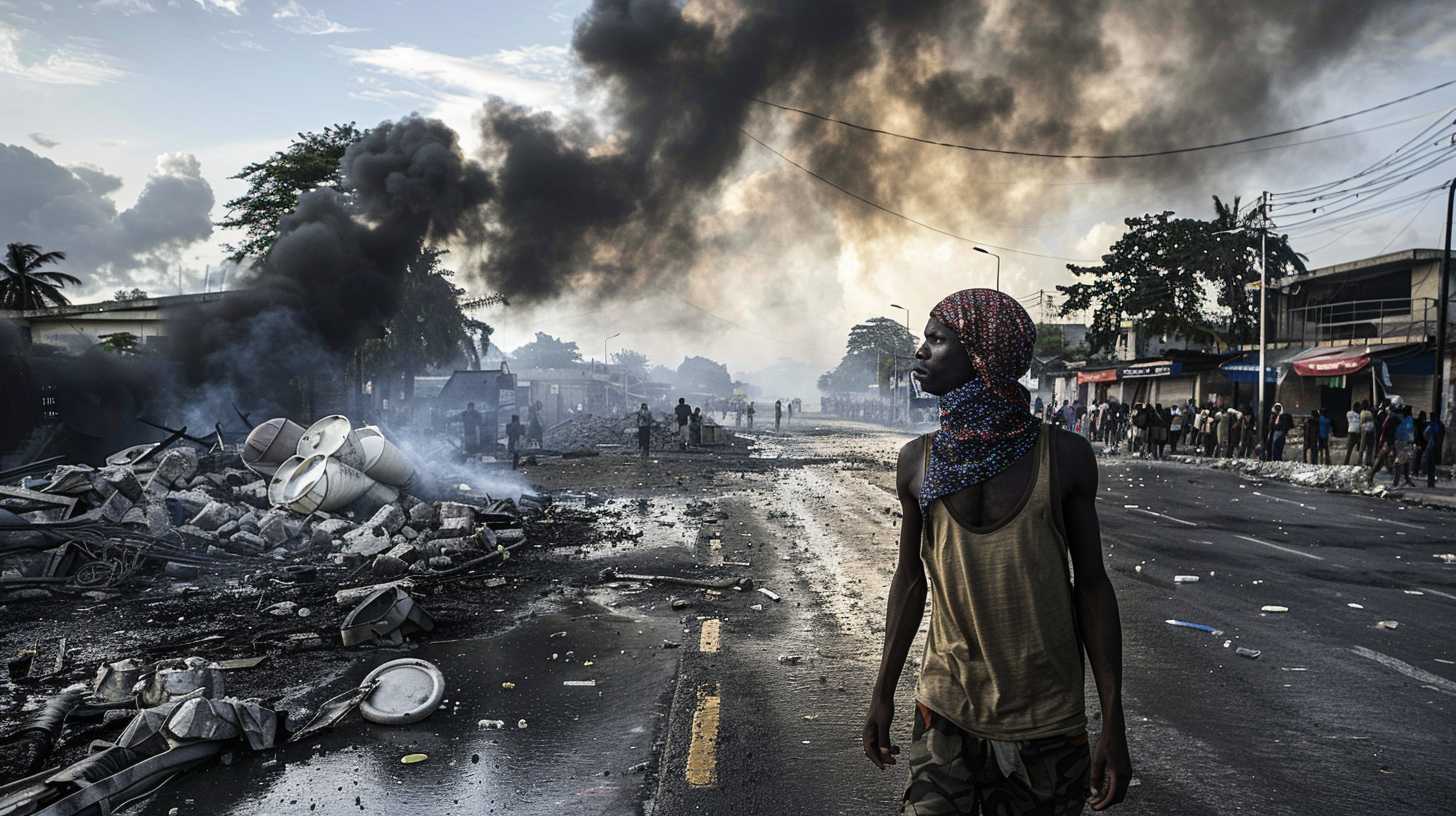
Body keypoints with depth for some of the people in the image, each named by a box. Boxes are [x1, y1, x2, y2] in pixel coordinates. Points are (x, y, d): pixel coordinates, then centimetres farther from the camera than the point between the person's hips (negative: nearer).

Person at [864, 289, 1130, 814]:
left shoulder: (1064, 457, -9)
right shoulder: (917, 463, -4)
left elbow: (1091, 587, -3)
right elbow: (910, 579, 6)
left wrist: (1114, 722, -4)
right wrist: (883, 693, 10)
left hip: (1049, 725, -1)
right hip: (946, 716, 1)